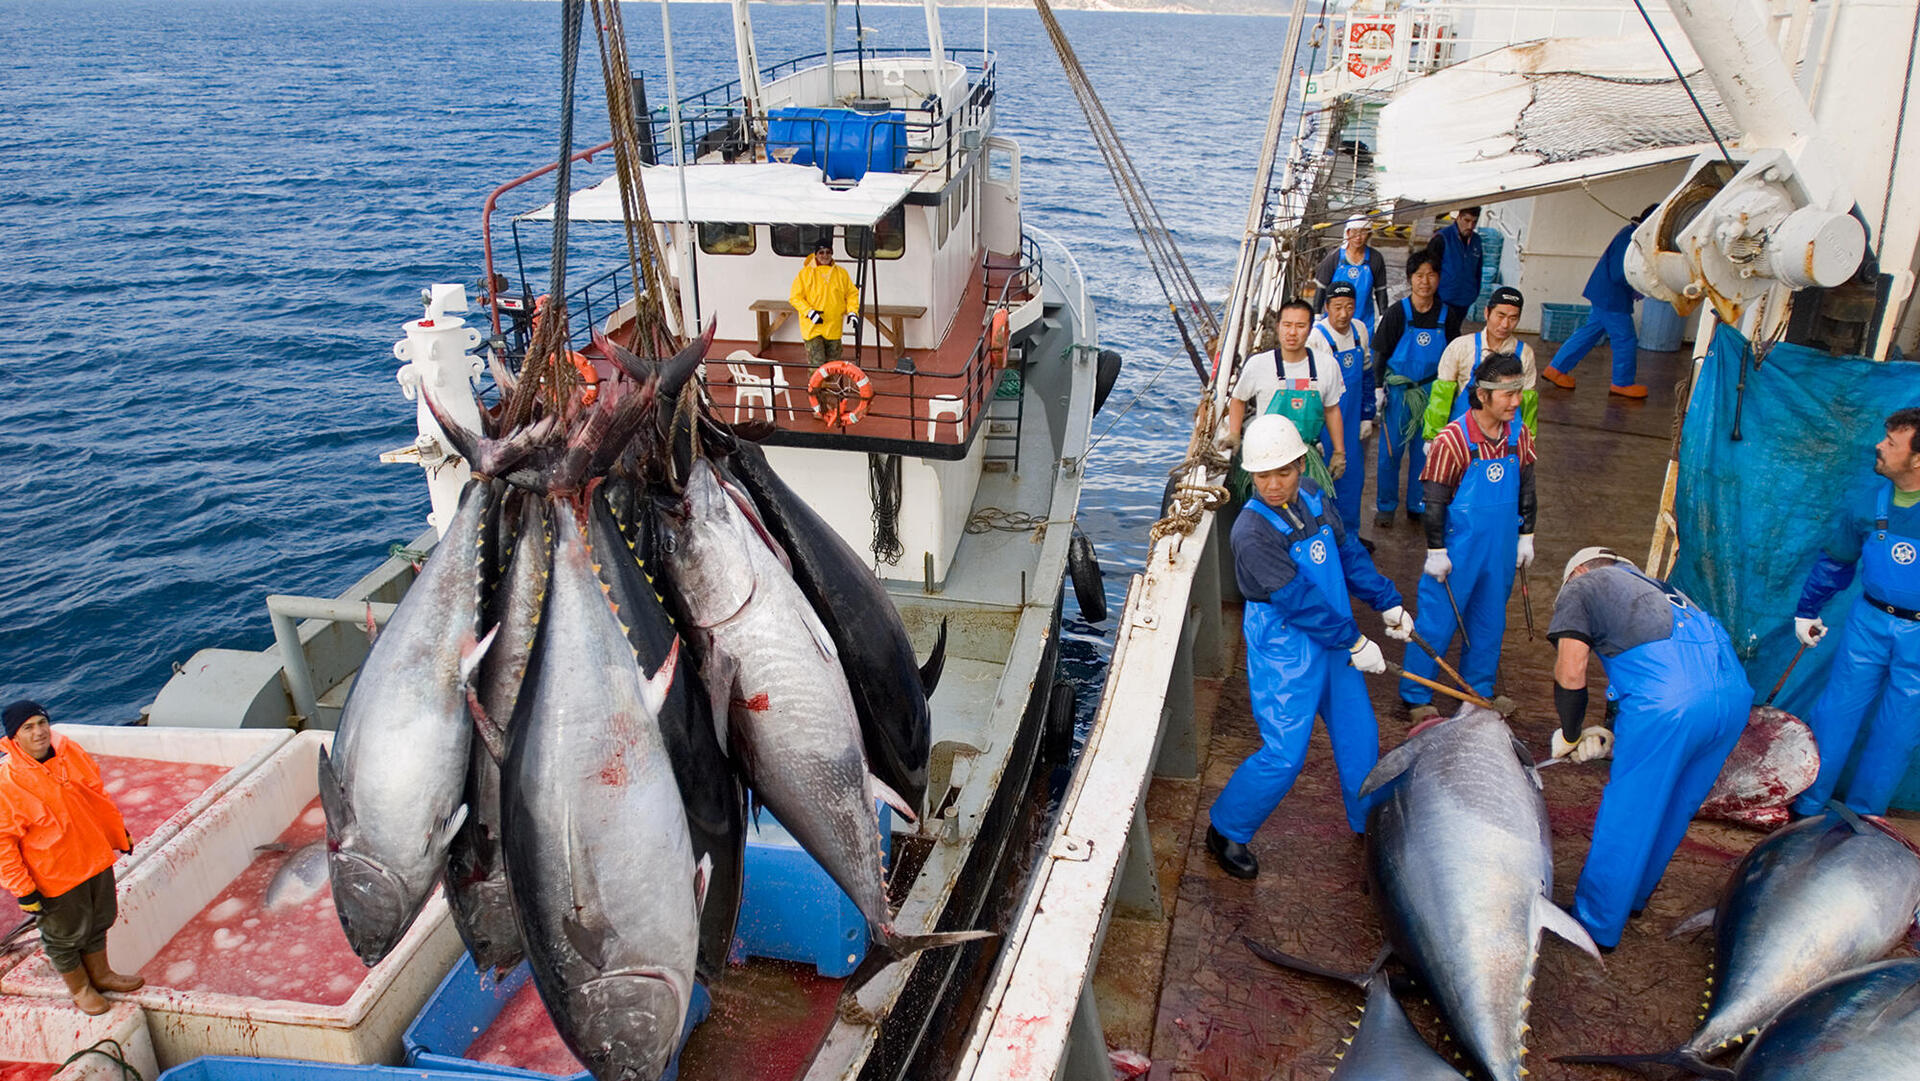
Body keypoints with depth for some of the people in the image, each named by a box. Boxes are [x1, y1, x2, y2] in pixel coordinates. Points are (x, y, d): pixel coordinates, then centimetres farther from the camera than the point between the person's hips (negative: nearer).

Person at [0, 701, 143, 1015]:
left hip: (95, 857, 5)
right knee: (66, 935, 16)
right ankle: (79, 988, 40)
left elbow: (98, 797, 8)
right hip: (55, 876, -5)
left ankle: (100, 974, 47)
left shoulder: (70, 752, -8)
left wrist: (119, 833, 17)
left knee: (99, 922, 24)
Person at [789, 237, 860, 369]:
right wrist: (809, 312, -16)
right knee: (816, 365, -11)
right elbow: (794, 297, -2)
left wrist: (852, 312, -2)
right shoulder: (805, 273, -2)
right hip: (812, 328, -3)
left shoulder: (841, 273, 7)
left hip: (834, 329, 4)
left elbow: (852, 293, 14)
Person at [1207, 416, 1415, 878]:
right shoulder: (1252, 532, -24)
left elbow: (1348, 551, 13)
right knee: (1283, 755, -6)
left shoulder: (1312, 497, 0)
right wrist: (1354, 642, -19)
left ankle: (1370, 823, 39)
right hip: (1284, 653, -7)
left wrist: (1388, 601, 14)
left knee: (1359, 736, 17)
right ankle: (1225, 830, 15)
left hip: (1334, 641, 8)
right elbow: (1297, 599, -24)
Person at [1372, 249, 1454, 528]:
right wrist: (1379, 388, -8)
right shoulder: (1397, 313, -9)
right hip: (1398, 390, -2)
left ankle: (1418, 506, 24)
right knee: (1391, 449, 4)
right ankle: (1385, 506, 18)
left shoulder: (1445, 314, -1)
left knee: (1425, 449, 9)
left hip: (1431, 390, 3)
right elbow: (1380, 353, -3)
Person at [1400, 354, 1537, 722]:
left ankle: (1478, 694, 34)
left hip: (1500, 552, 6)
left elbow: (1526, 488, 12)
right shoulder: (1452, 440, -18)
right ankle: (1416, 698, 17)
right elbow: (1434, 500, -13)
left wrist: (1525, 536, 14)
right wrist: (1436, 551, -11)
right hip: (1458, 551, -5)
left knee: (1490, 623, 17)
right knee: (1437, 623, 3)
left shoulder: (1520, 435, -1)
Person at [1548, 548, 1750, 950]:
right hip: (1735, 690, 7)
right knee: (1674, 808, 24)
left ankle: (1595, 926, 20)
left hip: (1668, 700, -7)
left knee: (1626, 815, 7)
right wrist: (1614, 740, 33)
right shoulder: (1653, 586, 36)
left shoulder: (1580, 587, 17)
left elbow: (1571, 676, 5)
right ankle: (1634, 896, 43)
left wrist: (1569, 736, 20)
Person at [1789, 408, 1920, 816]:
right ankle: (1806, 809, 21)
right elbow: (1836, 560, 12)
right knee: (1836, 712, 8)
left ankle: (1862, 819, 26)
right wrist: (1806, 610, 21)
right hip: (1869, 620, 3)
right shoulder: (1868, 501, -5)